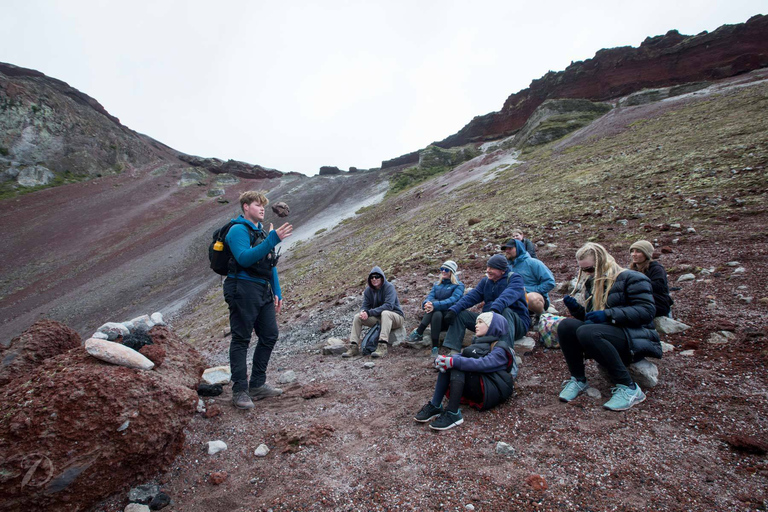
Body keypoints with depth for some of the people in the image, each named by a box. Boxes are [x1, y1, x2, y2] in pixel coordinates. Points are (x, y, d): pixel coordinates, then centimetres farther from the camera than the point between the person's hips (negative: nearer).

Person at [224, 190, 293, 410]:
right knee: (241, 340, -1)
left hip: (263, 292, 9)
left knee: (269, 336, 10)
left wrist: (277, 292, 16)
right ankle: (240, 391, 8)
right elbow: (244, 258, -24)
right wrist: (272, 240, -30)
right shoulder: (238, 230, -8)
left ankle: (257, 384, 22)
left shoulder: (261, 231, 19)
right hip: (243, 290, -9)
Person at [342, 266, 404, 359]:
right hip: (378, 319, 6)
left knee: (385, 313, -38)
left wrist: (369, 312, -32)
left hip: (395, 317, -6)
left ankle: (382, 346, -46)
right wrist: (363, 311, -25)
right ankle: (354, 347, -13)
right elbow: (365, 305, 2)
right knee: (357, 317, -10)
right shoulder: (368, 290, 3)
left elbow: (389, 305, -28)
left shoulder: (389, 287, -16)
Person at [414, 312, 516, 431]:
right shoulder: (479, 341, 21)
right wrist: (443, 359, -13)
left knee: (457, 364, -26)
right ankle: (435, 406, -20)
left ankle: (453, 414, -33)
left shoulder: (500, 349, -4)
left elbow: (484, 364, -24)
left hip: (493, 393, -7)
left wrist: (454, 362, -32)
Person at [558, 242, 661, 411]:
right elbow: (589, 317, 21)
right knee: (566, 325, -20)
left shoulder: (631, 278, -3)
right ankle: (578, 379, -9)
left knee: (587, 332, -35)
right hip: (606, 332, 6)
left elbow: (646, 311, -16)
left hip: (635, 339, -6)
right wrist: (576, 308, -1)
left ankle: (628, 388, -24)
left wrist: (608, 314, -24)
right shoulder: (593, 283, 18)